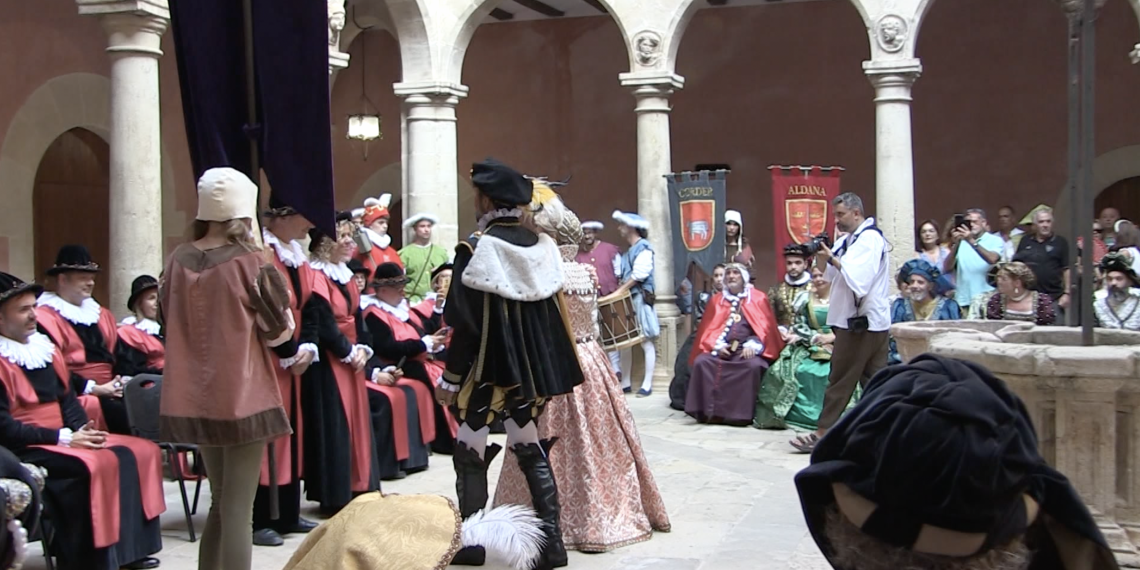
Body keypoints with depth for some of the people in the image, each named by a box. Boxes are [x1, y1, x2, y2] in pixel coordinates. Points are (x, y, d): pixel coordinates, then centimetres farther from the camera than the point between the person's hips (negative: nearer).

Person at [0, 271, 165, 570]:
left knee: (141, 451, -1)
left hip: (65, 438, 9)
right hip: (25, 450, -9)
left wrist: (82, 429, -4)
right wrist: (63, 438, -20)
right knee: (90, 465, -33)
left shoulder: (45, 348, 14)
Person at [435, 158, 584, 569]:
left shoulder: (476, 248, -14)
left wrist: (450, 378, -5)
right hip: (531, 366, 5)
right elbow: (551, 314, 8)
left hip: (488, 367, -5)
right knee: (531, 452, 13)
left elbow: (465, 324, -13)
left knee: (470, 454, 8)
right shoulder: (543, 246, 3)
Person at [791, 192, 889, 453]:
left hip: (860, 322, -9)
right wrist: (821, 257, 0)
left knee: (840, 381, -5)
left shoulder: (870, 239, -12)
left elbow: (857, 279, -22)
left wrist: (831, 258, -19)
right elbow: (832, 275, 17)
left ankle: (822, 435, -1)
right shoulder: (847, 240, 15)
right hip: (872, 322, 9)